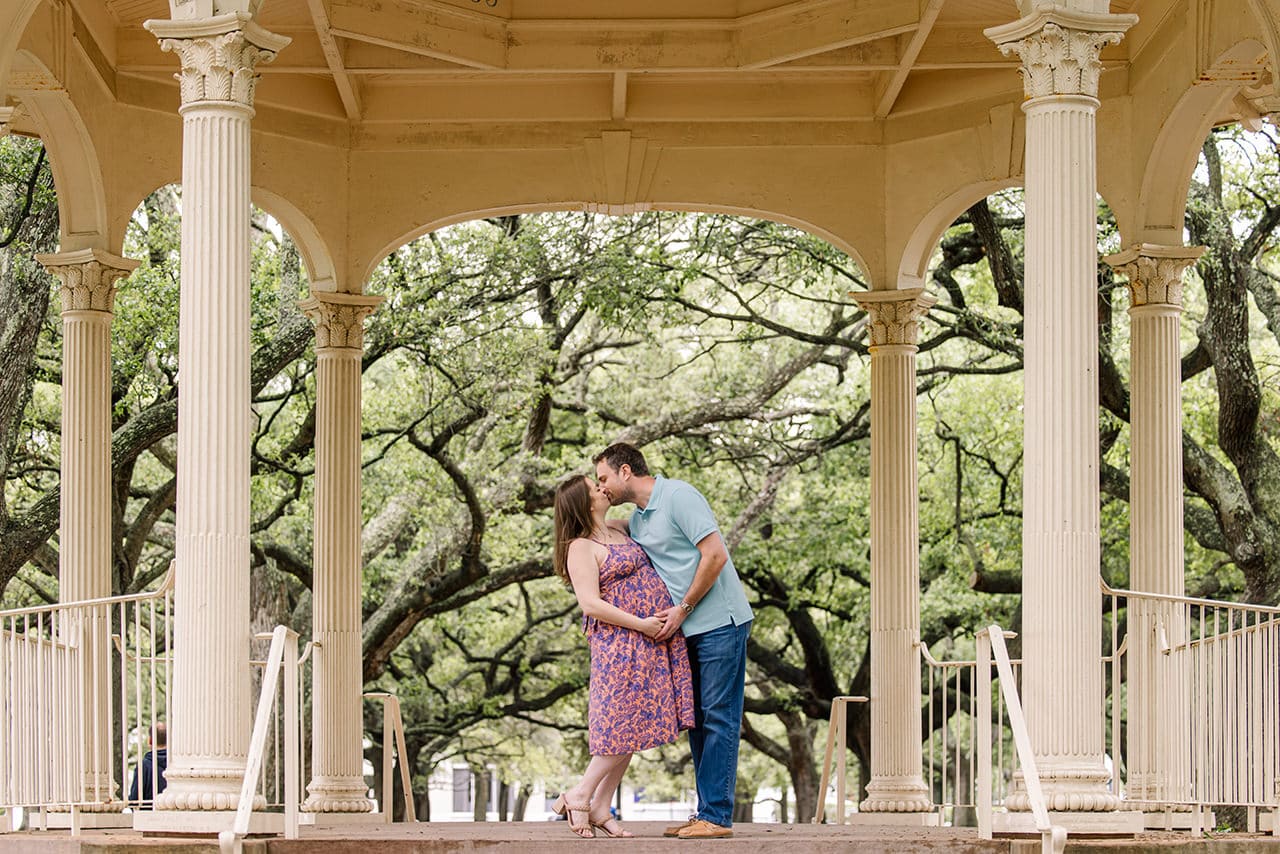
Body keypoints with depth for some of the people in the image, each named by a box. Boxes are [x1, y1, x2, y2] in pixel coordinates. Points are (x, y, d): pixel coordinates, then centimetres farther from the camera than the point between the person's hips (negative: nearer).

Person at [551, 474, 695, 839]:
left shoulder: (619, 532, 17)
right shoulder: (581, 548, -9)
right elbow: (591, 605, -18)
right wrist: (641, 624, -19)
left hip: (655, 640, 8)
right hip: (622, 642, -8)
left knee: (631, 726, 7)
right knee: (624, 726, -9)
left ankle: (600, 809, 11)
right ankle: (580, 796, 2)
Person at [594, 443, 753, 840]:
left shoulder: (679, 496, -12)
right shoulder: (636, 519, 15)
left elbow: (715, 555, -18)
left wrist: (683, 609, -14)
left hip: (720, 621, -9)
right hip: (689, 628, 9)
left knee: (718, 717, -8)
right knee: (697, 719, 10)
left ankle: (716, 817, -10)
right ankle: (706, 812, 14)